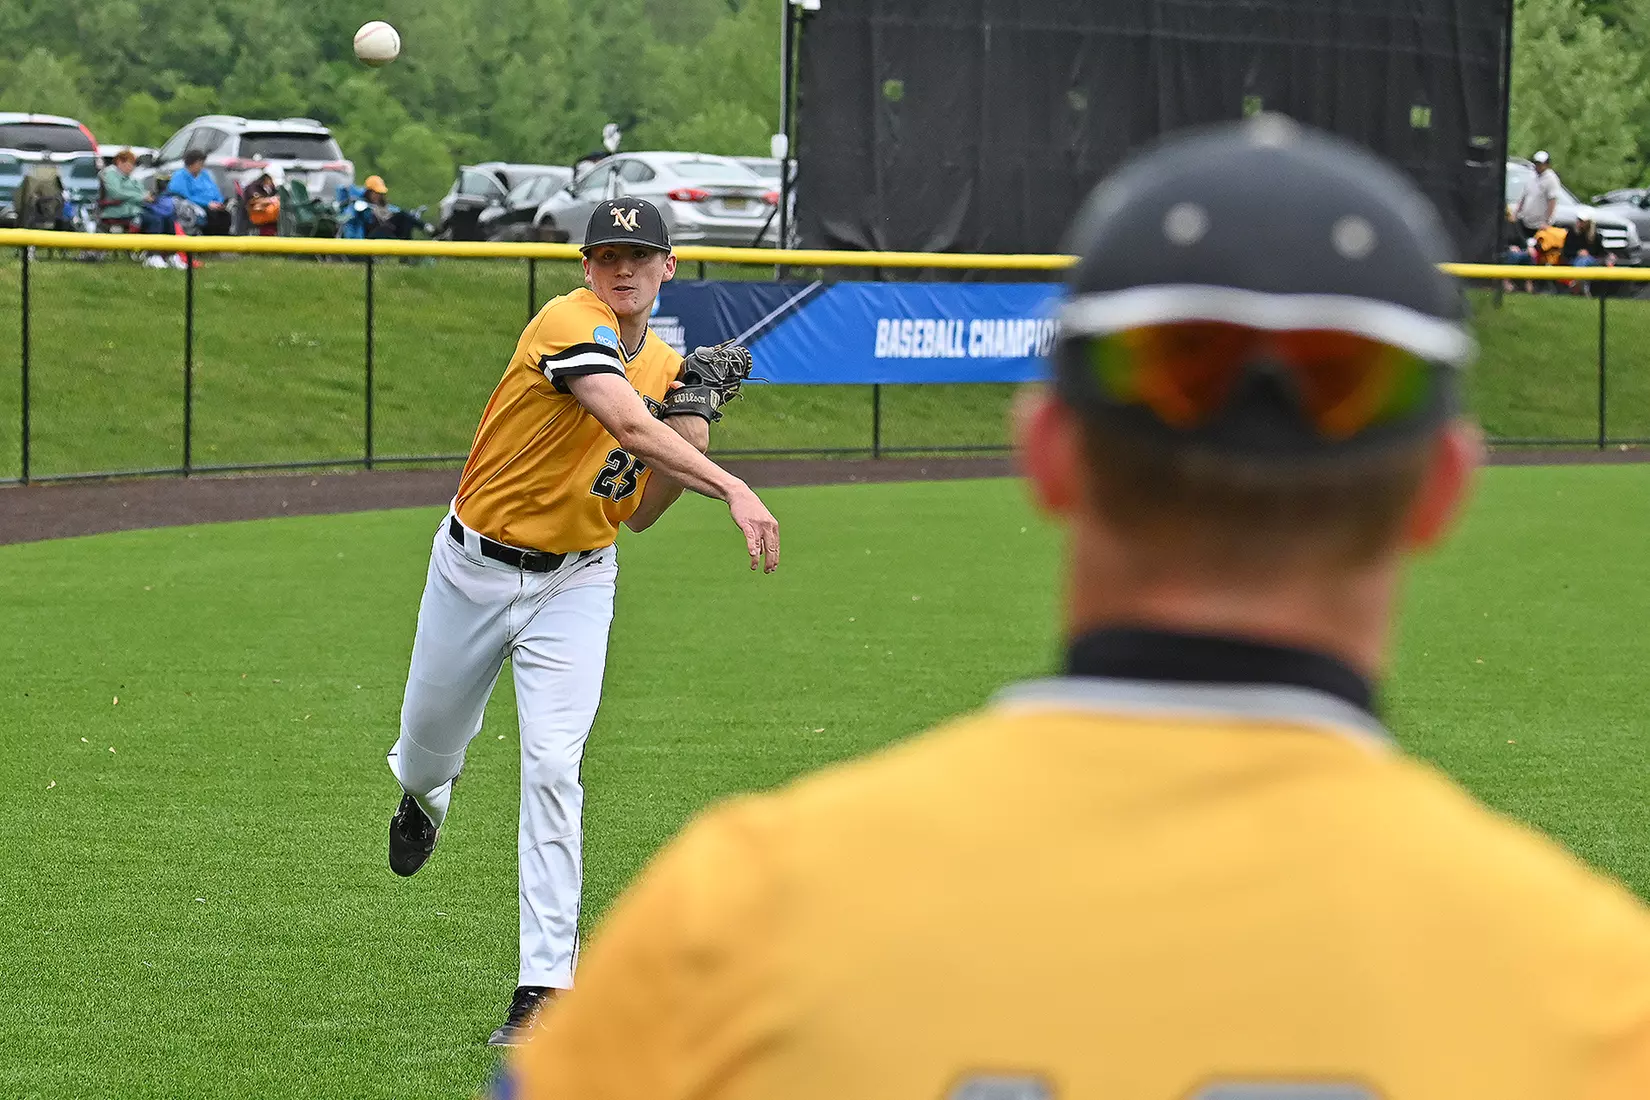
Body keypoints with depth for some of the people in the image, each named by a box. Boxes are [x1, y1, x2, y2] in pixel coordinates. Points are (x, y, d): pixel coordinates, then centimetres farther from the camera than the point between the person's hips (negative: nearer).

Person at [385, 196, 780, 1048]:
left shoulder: (667, 370, 2)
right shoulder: (570, 325, -20)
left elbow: (638, 514, 4)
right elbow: (627, 425, -37)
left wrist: (691, 425, -10)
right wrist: (732, 489, -48)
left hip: (574, 584, 2)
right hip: (475, 568, -2)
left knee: (552, 764, -14)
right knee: (429, 743, 18)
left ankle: (546, 985, -15)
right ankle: (423, 794, 59)